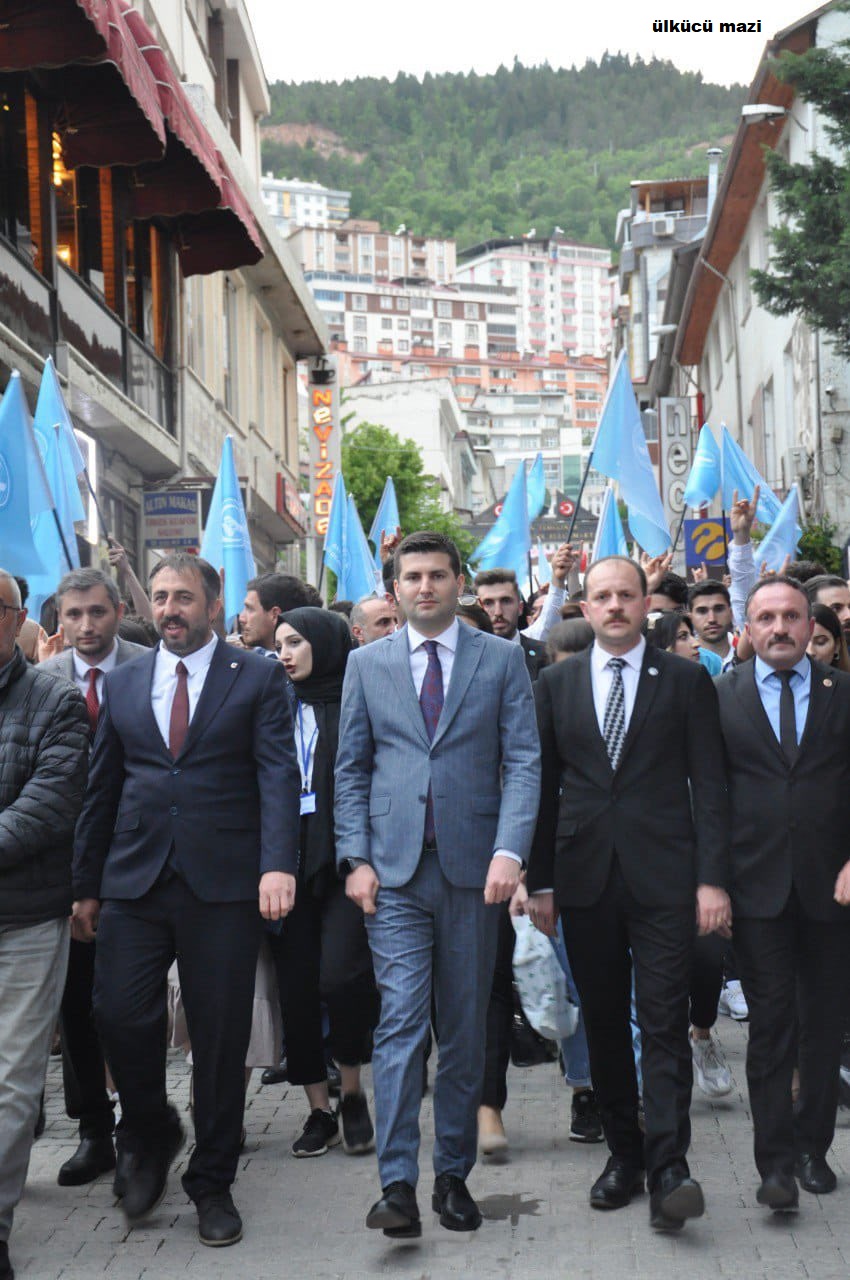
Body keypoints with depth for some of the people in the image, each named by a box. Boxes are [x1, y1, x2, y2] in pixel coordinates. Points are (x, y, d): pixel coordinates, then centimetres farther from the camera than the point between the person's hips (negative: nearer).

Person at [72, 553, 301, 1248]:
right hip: (134, 879, 3)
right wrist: (87, 885, 12)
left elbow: (279, 775, -7)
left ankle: (213, 1181, 18)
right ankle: (151, 1137, 21)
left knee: (221, 1034, 3)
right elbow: (102, 790, 14)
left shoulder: (258, 677, 2)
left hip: (223, 880, -2)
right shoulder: (123, 683, 13)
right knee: (120, 1014, -7)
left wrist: (278, 865, -21)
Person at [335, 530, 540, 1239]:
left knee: (465, 1028, 7)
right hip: (395, 869, 0)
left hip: (472, 867, 0)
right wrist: (357, 857, -2)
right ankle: (398, 1184, -8)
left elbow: (523, 760, -1)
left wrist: (509, 849, -14)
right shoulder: (367, 664, 9)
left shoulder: (502, 659, 5)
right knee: (401, 1019, -8)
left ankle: (454, 1174, 17)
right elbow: (351, 769, 10)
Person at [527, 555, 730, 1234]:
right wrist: (540, 880, 6)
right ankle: (624, 1152, 20)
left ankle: (669, 1166, -11)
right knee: (604, 1023, 9)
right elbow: (544, 786, 10)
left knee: (664, 1021, -9)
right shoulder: (556, 683, 10)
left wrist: (712, 877, -7)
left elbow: (709, 784, 1)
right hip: (585, 878, 3)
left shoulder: (686, 680, 4)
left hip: (663, 878, -3)